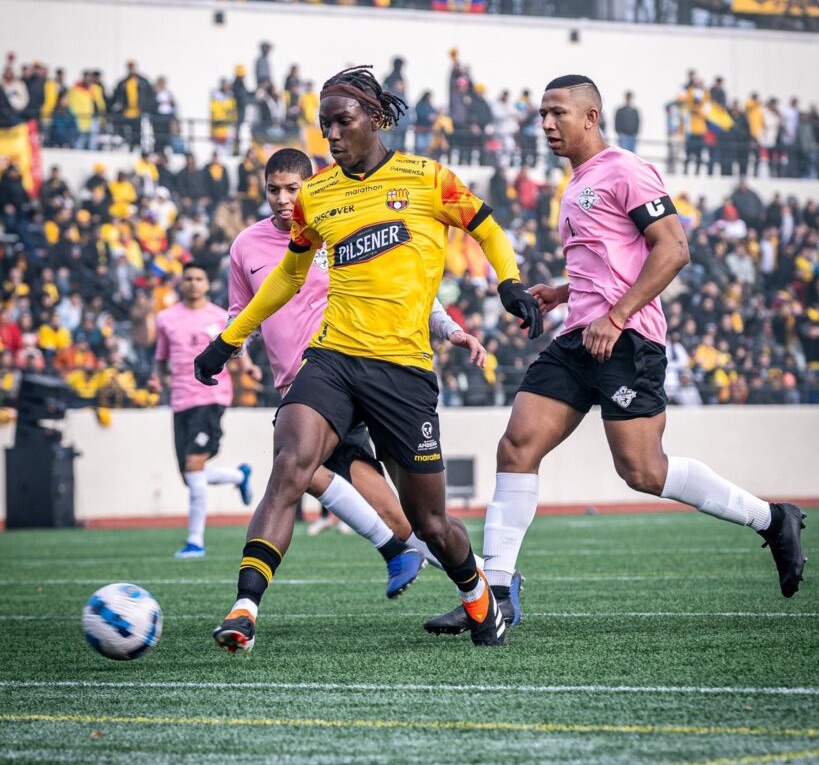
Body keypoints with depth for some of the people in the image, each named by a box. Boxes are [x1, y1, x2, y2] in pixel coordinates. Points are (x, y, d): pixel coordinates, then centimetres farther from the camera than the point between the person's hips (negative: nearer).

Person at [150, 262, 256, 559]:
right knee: (191, 475, 3)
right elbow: (161, 358, 23)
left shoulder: (221, 318, 5)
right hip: (181, 400, 5)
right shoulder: (166, 319, 13)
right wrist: (157, 378, 2)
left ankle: (195, 541, -12)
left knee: (194, 463, -18)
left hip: (211, 396, -4)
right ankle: (239, 475, 37)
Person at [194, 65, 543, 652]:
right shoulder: (315, 197, 12)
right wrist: (230, 339, 28)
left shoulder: (427, 179, 2)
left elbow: (487, 230, 16)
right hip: (332, 358, 2)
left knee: (429, 521, 5)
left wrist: (511, 284, -3)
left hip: (404, 368, -2)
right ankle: (244, 610, -32)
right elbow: (289, 274, 27)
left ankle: (478, 595, 37)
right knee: (291, 467, -26)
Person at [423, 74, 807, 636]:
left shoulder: (624, 172, -6)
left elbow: (673, 250, -14)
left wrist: (614, 316, -20)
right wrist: (561, 293, 17)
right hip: (580, 339, 9)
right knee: (517, 447, -4)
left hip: (626, 339, -9)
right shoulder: (577, 189, 23)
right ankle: (494, 591, -4)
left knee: (642, 471, -11)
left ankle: (772, 520, 6)